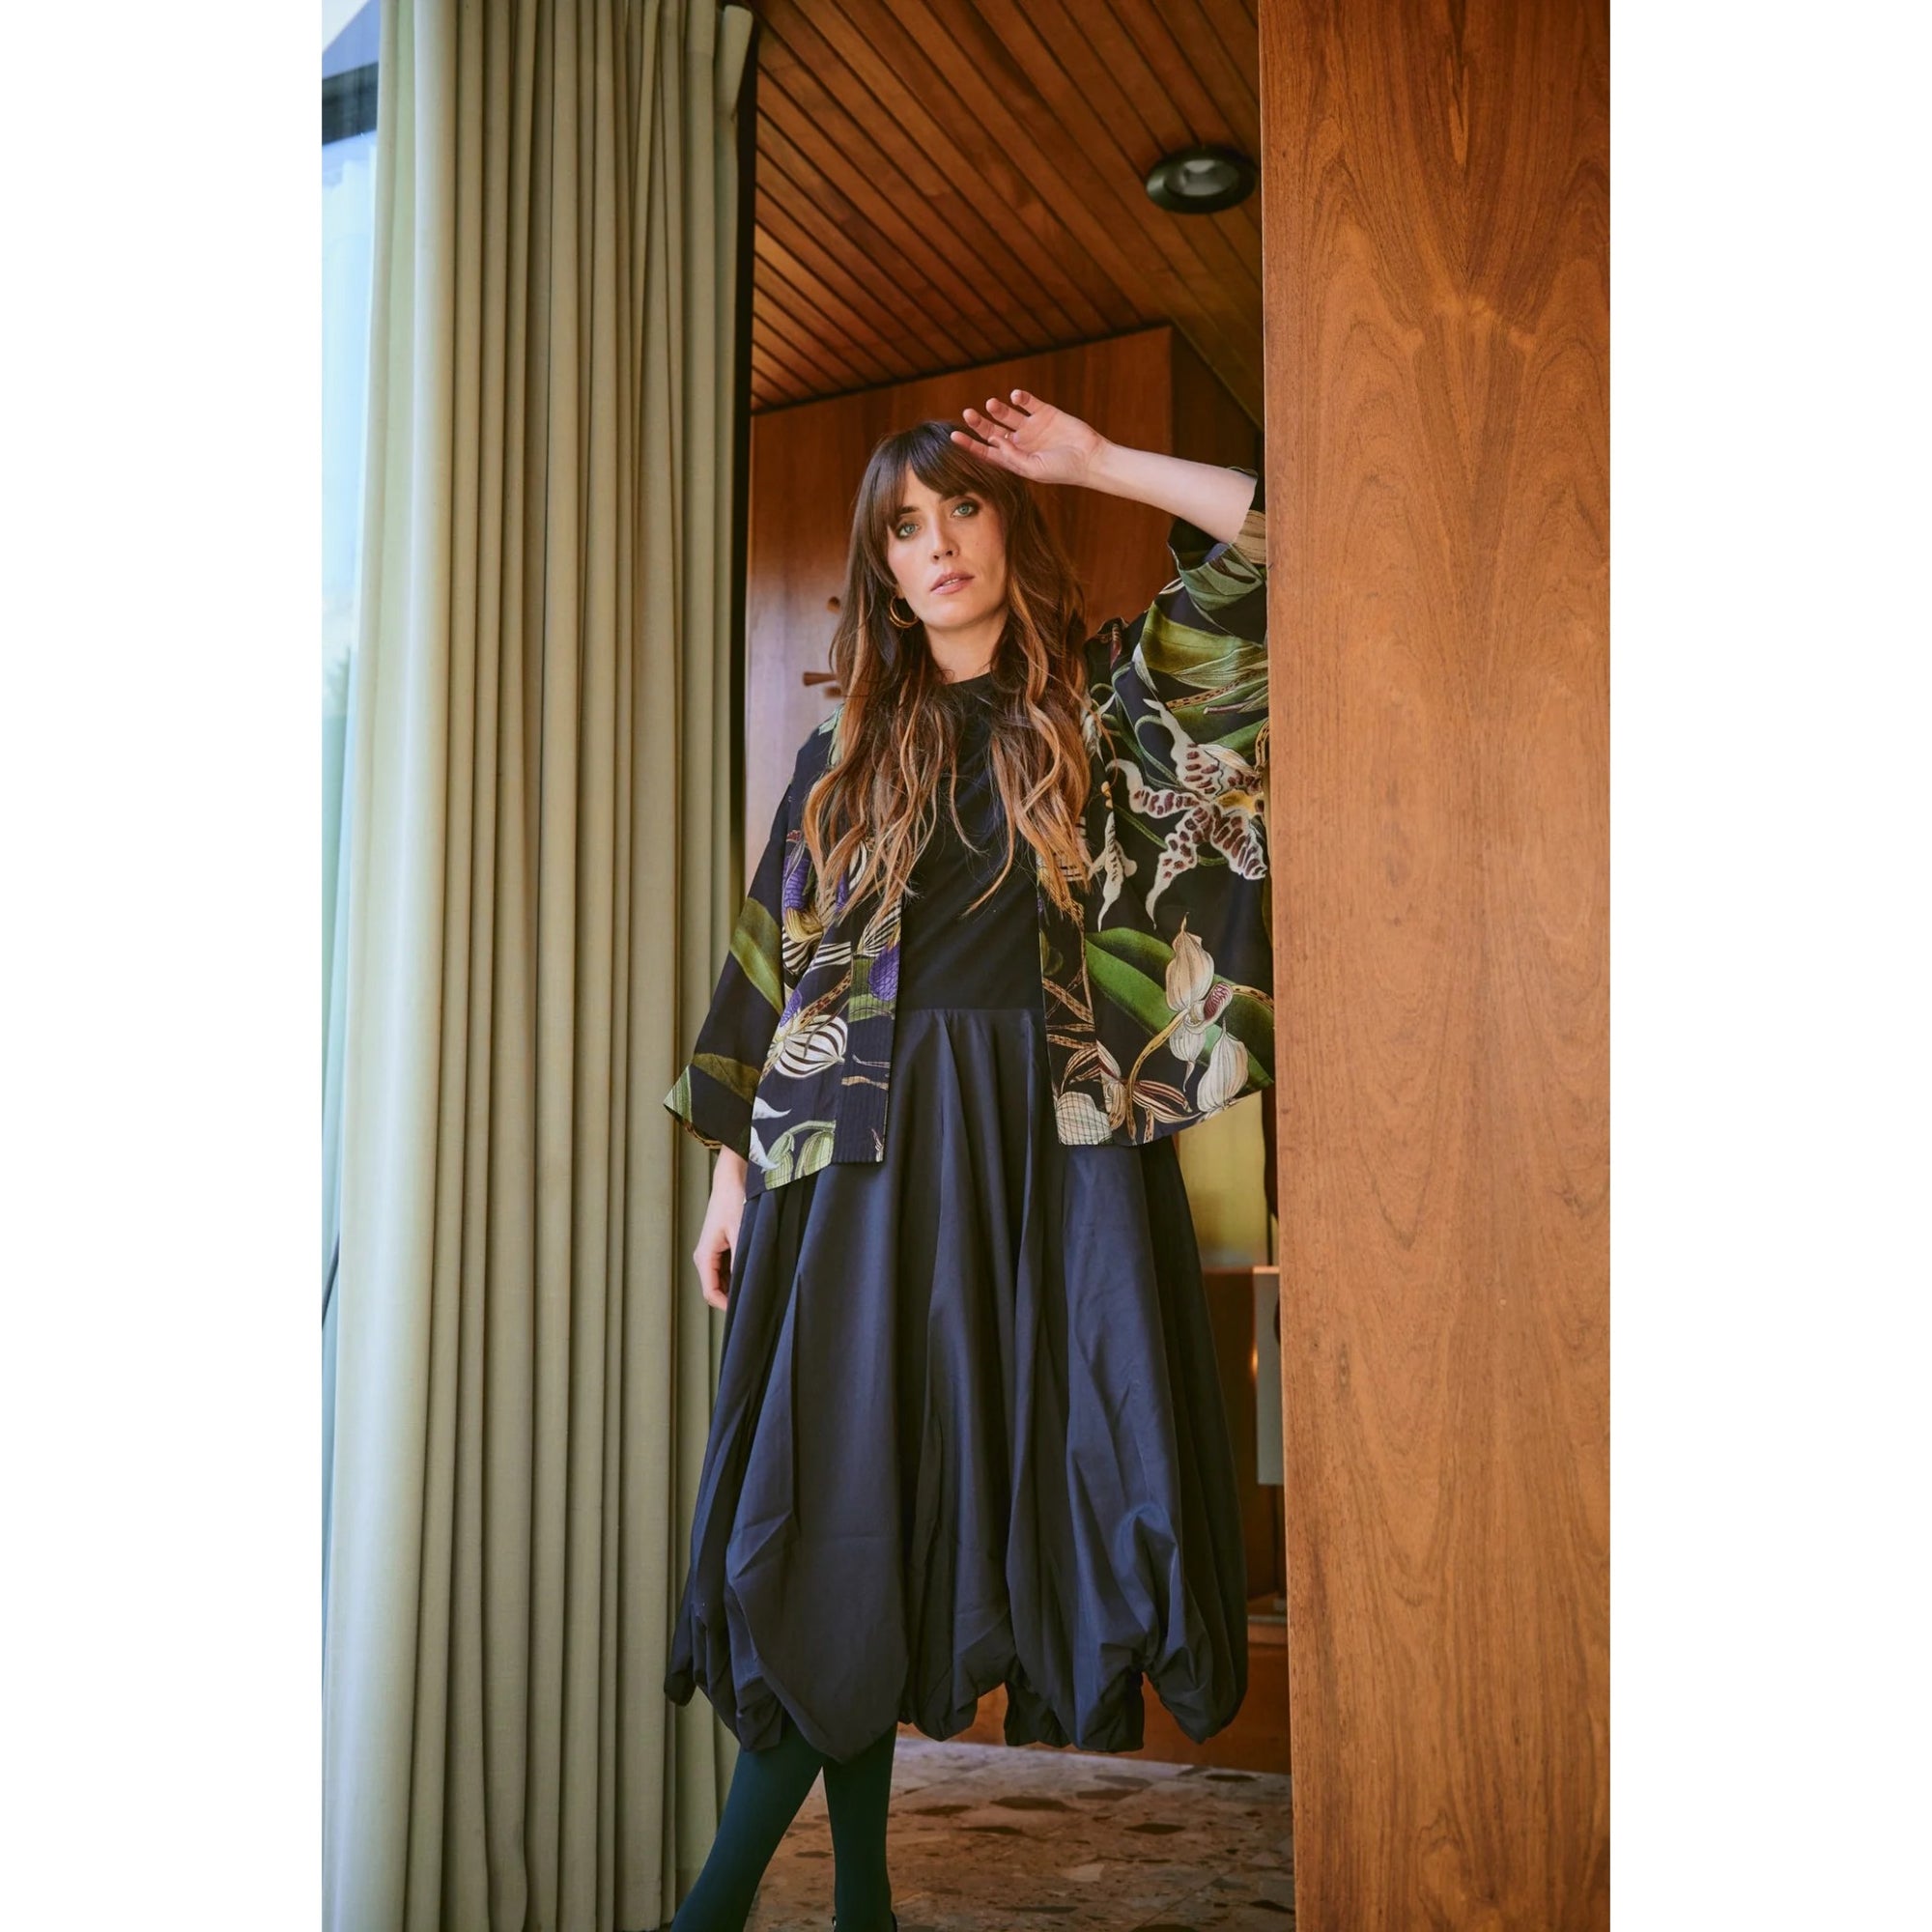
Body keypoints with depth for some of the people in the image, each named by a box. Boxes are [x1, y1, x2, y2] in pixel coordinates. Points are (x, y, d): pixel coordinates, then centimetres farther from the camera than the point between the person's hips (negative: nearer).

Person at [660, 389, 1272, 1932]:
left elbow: (1273, 549, 0)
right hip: (870, 1143, 1)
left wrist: (1098, 462, 3)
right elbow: (771, 966, 12)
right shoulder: (846, 752, 14)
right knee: (843, 1488, 0)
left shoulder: (1108, 703, 9)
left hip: (1057, 1135, -1)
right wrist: (735, 1173, 8)